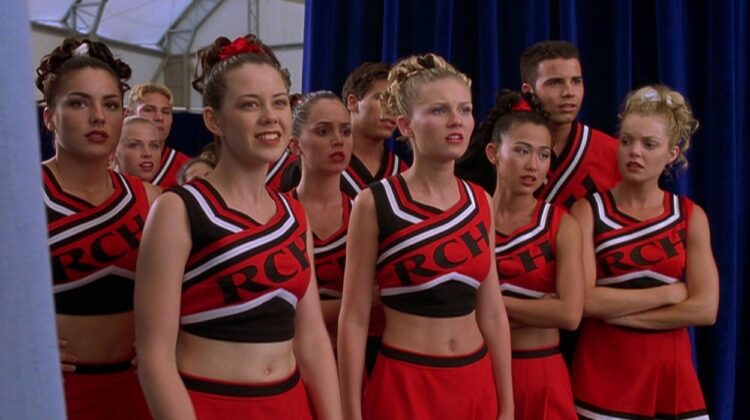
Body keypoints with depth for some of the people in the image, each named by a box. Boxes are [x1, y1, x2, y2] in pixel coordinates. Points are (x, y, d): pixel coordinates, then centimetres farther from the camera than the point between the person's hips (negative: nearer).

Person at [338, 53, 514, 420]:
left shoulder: (481, 202, 4)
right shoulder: (375, 203, -10)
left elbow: (492, 312, 8)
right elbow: (354, 319, -8)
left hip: (475, 383, 5)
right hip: (404, 384, -4)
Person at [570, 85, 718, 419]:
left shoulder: (691, 216, 2)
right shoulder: (588, 211, -4)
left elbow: (705, 308, -8)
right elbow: (584, 300, -16)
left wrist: (617, 311, -13)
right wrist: (669, 293, -10)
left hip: (669, 369, 2)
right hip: (603, 368, -2)